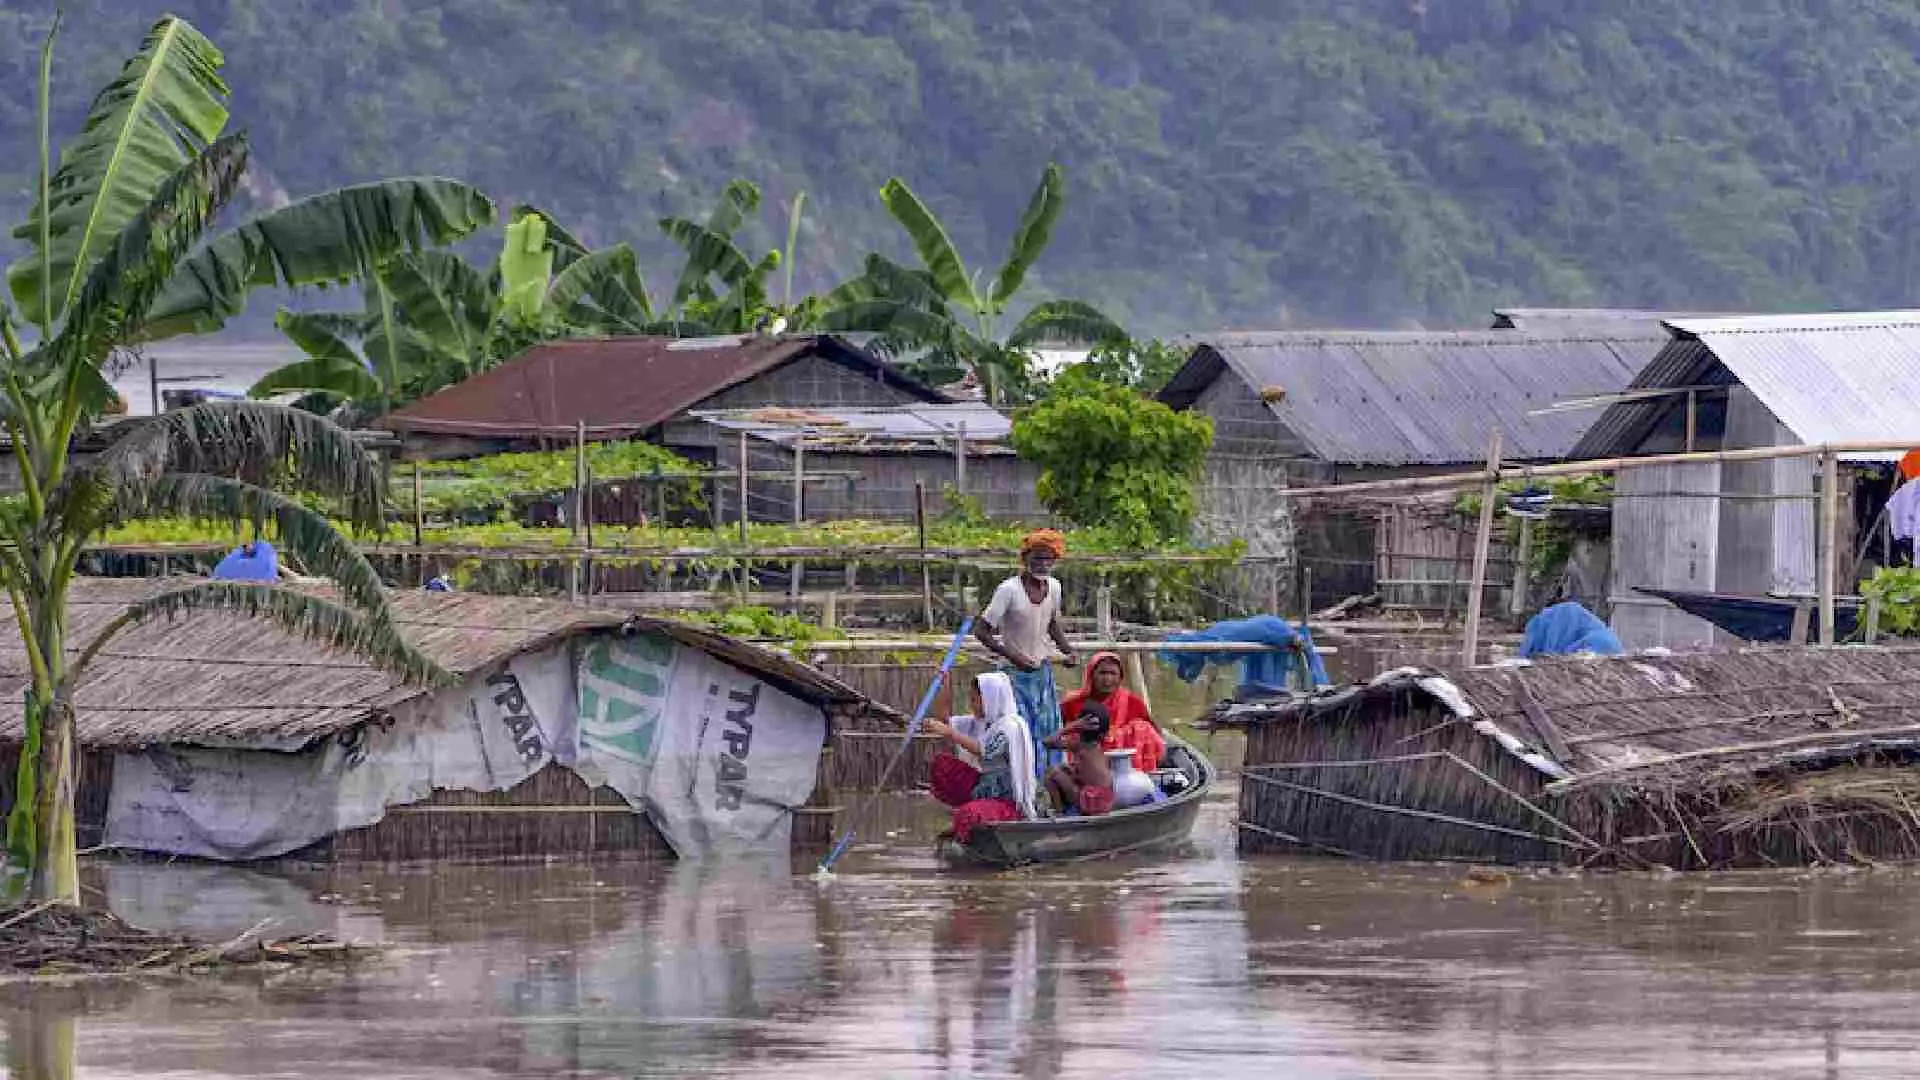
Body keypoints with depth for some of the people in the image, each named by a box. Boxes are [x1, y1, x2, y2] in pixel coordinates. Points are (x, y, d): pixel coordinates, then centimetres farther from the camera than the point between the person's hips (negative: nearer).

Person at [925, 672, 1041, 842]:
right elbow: (946, 721, 14)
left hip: (1009, 801, -9)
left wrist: (948, 732, -26)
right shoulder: (981, 722, 10)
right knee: (942, 764, 0)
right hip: (985, 788, 9)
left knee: (967, 815, -35)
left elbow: (981, 750, -27)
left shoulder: (1010, 725, -16)